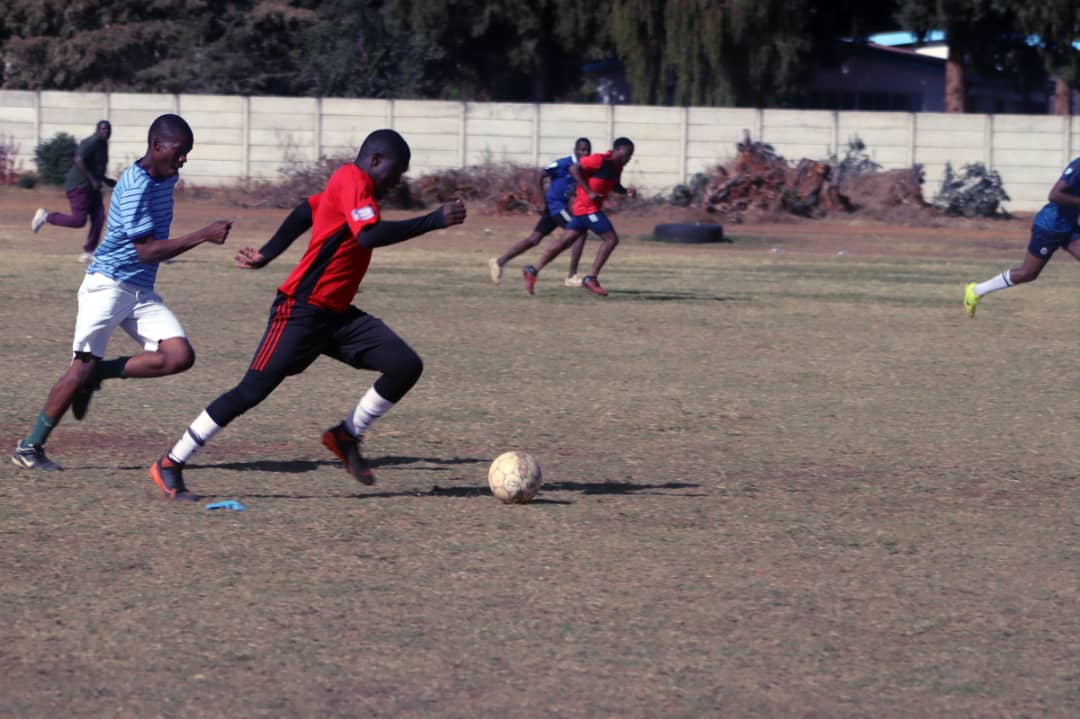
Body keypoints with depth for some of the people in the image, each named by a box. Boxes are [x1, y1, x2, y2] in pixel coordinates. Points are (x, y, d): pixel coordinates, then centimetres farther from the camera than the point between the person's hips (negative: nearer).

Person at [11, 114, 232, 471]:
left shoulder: (167, 179, 8)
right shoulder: (135, 186, -19)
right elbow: (147, 251, -24)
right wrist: (203, 236, -27)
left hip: (142, 293, 8)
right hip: (107, 285, -8)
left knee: (180, 356, -11)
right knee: (83, 367, -11)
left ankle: (99, 374, 4)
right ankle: (30, 446, 0)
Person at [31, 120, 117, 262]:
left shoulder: (103, 144, 15)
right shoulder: (92, 143, -15)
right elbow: (79, 161, -27)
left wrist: (106, 180, 19)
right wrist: (93, 180, -26)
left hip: (91, 187, 10)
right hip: (79, 186, -10)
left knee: (99, 219, 0)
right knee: (78, 220, -13)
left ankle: (88, 253, 6)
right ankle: (45, 216, 5)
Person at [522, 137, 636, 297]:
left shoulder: (617, 166, 11)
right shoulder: (600, 160, -16)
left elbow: (614, 186, 27)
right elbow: (574, 169, -20)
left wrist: (626, 191, 5)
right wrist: (589, 192, -22)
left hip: (583, 209, 9)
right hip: (588, 207, -9)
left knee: (565, 242, 9)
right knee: (611, 239, -10)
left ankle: (533, 270, 9)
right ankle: (591, 278, -9)